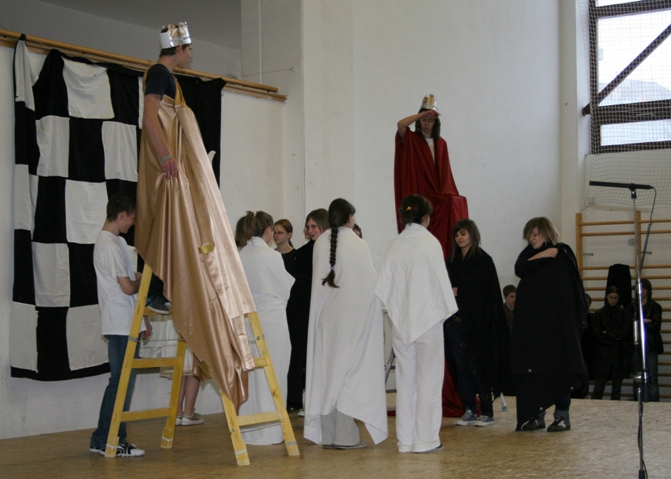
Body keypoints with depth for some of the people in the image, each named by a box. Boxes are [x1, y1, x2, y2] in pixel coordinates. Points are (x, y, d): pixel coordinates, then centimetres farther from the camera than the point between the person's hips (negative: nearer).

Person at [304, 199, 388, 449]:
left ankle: (327, 434, 12)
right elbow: (371, 282, -7)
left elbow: (318, 281, 7)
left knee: (326, 369, 9)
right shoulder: (357, 244, -11)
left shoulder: (320, 244, 1)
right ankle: (346, 435, -1)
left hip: (326, 316, 5)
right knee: (350, 370, 0)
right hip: (353, 315, -5)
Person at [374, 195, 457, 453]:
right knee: (428, 380, 3)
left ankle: (405, 440, 14)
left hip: (401, 322, 5)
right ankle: (425, 439, 4)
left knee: (405, 381, 10)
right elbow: (440, 280, -10)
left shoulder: (395, 245, 3)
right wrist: (447, 307, 5)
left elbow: (383, 284, 4)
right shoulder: (430, 243, -10)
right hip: (428, 318, -5)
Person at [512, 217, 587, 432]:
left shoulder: (563, 254, 2)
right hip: (530, 323, 5)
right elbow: (519, 269, -6)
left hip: (557, 323, -5)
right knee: (533, 369, 1)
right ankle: (536, 415, 6)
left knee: (558, 368, -3)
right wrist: (541, 256, -13)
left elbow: (574, 289, -5)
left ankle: (562, 415, 1)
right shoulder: (528, 254, 16)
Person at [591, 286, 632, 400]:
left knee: (617, 384, 5)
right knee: (599, 384, -6)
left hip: (620, 353, 2)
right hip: (604, 353, -1)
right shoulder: (599, 314, 3)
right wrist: (615, 337, -8)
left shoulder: (624, 314, 6)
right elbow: (596, 334, -5)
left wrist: (608, 334, -6)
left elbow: (626, 332, -5)